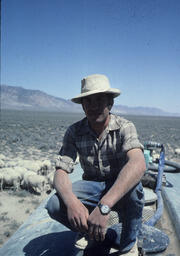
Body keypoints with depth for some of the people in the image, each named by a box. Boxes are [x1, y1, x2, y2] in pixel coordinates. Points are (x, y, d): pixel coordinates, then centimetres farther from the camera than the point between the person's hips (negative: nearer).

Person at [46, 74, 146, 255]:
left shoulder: (125, 127, -19)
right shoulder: (74, 132, -11)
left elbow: (138, 164, -37)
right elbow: (61, 172, -17)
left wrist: (104, 206, -50)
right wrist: (71, 201, -41)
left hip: (120, 187, -1)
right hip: (91, 186, 2)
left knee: (133, 187, -36)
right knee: (54, 205, -25)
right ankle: (97, 233, 3)